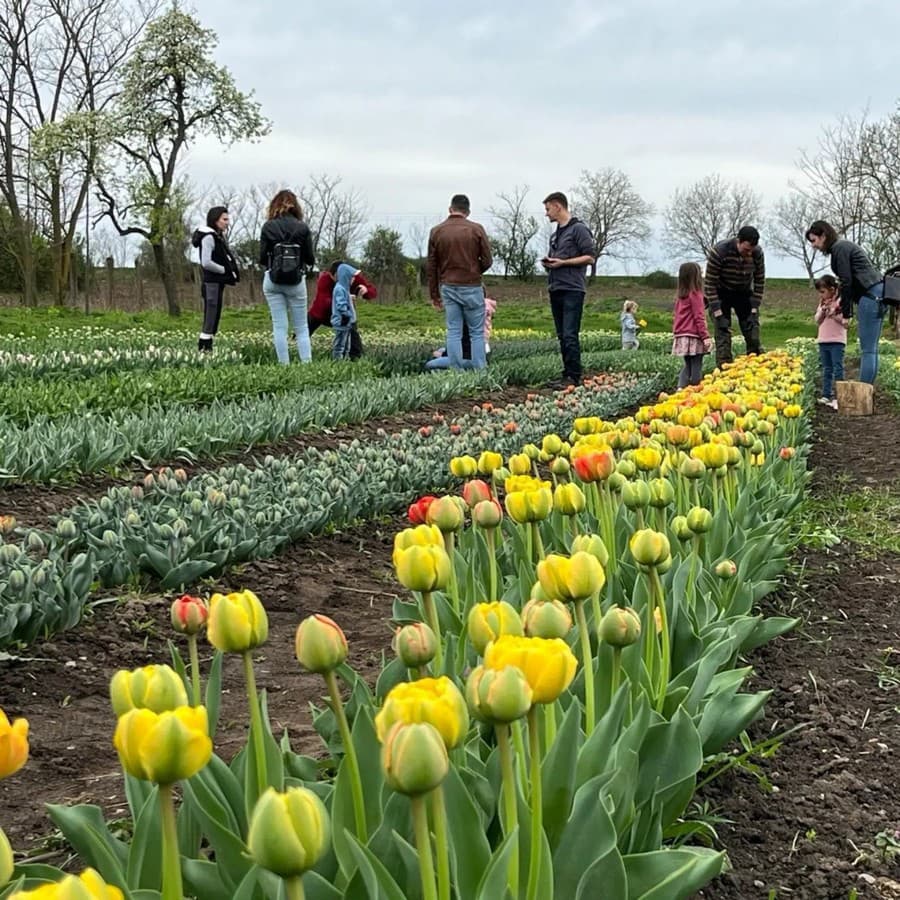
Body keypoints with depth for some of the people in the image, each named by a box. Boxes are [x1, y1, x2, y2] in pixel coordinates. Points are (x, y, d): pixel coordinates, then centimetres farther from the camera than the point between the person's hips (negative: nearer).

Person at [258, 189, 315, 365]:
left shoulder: (268, 227, -2)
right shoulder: (302, 228, -3)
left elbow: (262, 258, -3)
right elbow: (310, 258, -1)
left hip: (273, 280, 0)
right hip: (296, 281, 0)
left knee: (279, 326, 4)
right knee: (301, 327, 6)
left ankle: (284, 364, 1)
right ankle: (307, 362, -2)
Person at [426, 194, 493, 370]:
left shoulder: (436, 231, 3)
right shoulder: (476, 229, -5)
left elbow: (431, 266, 5)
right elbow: (487, 261, -3)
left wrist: (434, 294, 12)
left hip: (448, 288, 2)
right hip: (472, 287, -2)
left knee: (453, 333, 5)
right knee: (477, 332, 4)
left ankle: (456, 370, 2)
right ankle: (480, 369, 0)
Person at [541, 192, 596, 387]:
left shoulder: (579, 229, -4)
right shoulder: (555, 234, 21)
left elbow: (590, 257, -11)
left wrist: (562, 262, -15)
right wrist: (547, 263, 9)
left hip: (572, 290, -9)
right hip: (555, 289, 9)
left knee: (570, 335, -12)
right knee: (562, 336, 8)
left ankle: (573, 377, -11)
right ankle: (567, 374, 11)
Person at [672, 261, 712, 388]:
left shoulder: (680, 295, 11)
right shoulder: (695, 294, -11)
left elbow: (676, 317, 15)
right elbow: (699, 317, -15)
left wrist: (675, 334, 22)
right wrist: (705, 336, -15)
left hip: (681, 336, 8)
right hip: (693, 337, -8)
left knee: (687, 365, 13)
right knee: (696, 367, -3)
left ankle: (681, 388, 3)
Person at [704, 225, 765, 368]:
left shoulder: (758, 254, -18)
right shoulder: (719, 252, -29)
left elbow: (759, 282, -5)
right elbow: (710, 284, -22)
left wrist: (754, 309, -10)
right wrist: (718, 313, -24)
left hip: (743, 293, 3)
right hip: (721, 294, -3)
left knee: (753, 333, -4)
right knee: (723, 334, -13)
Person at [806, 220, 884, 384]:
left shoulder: (839, 248, -7)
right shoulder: (843, 246, 22)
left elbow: (846, 281, -10)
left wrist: (846, 312, -5)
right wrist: (843, 305, 13)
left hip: (870, 295, -10)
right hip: (878, 294, 10)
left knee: (867, 350, -11)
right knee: (870, 349, 7)